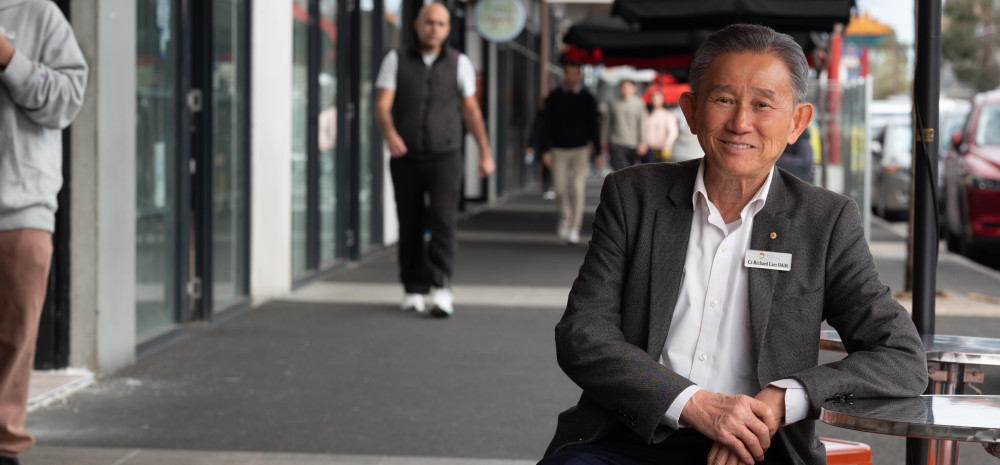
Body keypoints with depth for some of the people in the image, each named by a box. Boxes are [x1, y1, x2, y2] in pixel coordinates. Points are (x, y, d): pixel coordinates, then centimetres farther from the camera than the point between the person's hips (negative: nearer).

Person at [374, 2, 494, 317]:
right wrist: (390, 135, -31)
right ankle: (413, 291, 21)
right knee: (410, 227, 7)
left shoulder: (459, 63, 2)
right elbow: (382, 107, -11)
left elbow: (471, 111, 8)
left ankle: (441, 290, -22)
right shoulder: (395, 61, -1)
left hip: (445, 158, -1)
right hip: (405, 159, 1)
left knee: (443, 221, -17)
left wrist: (486, 153, 6)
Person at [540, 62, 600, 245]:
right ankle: (565, 216, 29)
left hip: (580, 149, -1)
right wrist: (546, 150, -4)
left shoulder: (587, 99, 3)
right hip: (559, 149, 1)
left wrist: (597, 151, 2)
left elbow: (593, 126, 5)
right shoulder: (554, 97, 4)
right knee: (560, 189, 1)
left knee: (578, 189, -7)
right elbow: (548, 125, 3)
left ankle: (574, 228, -2)